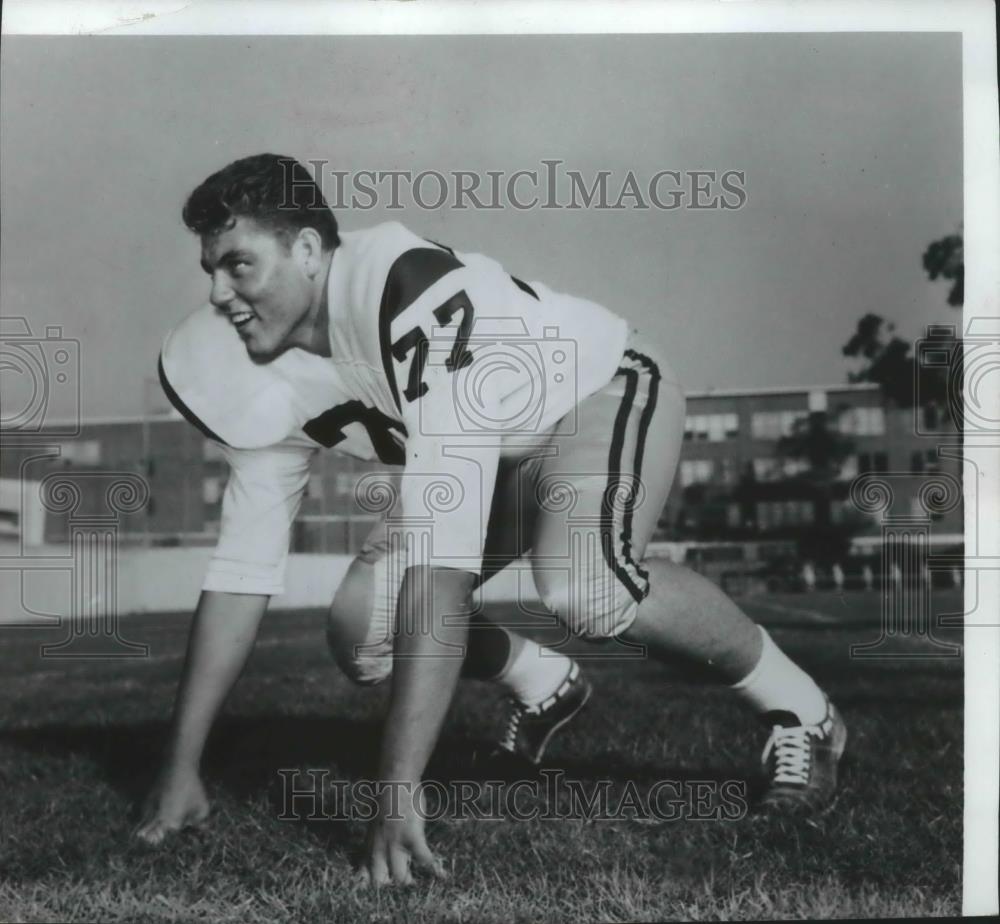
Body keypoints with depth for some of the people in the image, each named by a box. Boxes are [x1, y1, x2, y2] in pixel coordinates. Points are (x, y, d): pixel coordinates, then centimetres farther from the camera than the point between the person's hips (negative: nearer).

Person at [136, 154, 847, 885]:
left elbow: (439, 567, -44)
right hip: (502, 448, 7)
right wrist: (181, 769, -6)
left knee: (581, 587, -37)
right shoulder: (277, 380, -12)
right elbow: (240, 576, -6)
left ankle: (800, 713, -11)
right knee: (361, 632, -8)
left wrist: (397, 791, -45)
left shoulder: (409, 295, -38)